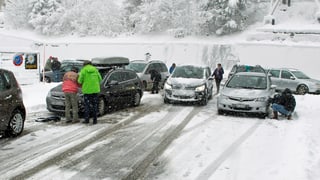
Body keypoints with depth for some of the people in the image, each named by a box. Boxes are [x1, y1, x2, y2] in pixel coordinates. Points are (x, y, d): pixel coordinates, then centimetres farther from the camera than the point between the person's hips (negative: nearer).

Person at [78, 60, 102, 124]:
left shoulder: (83, 70, -3)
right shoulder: (95, 69, 6)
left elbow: (80, 81, -5)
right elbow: (100, 79, 7)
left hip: (87, 90, -2)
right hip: (95, 90, 2)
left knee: (87, 105, 6)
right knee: (94, 105, 8)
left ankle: (86, 119, 5)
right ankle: (95, 120, 7)